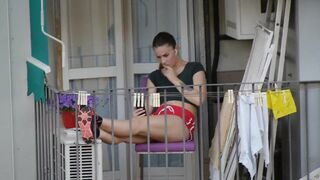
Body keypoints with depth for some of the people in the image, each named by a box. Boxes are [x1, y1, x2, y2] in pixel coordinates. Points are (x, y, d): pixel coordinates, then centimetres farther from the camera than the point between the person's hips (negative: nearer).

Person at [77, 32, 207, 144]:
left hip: (182, 123, -4)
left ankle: (97, 122, -41)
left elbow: (199, 99, -2)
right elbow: (149, 107, 12)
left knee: (140, 125, -34)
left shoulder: (194, 68, 13)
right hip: (159, 125, 5)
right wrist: (140, 113, -12)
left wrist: (173, 79, 2)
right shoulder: (155, 76, 25)